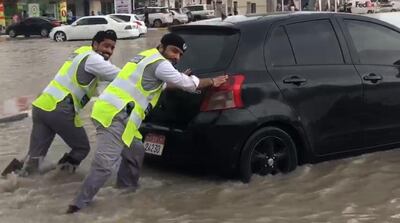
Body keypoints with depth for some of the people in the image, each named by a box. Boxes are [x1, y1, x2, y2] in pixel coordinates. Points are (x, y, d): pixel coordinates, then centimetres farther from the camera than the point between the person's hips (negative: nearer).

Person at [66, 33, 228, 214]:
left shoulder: (147, 57, 24)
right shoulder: (160, 64, -5)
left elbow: (159, 85, 41)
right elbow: (189, 85, 2)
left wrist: (181, 78, 39)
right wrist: (212, 82, 17)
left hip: (110, 111, 10)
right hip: (115, 115, -10)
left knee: (135, 151, 23)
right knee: (105, 165, -13)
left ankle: (126, 186, 36)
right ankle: (79, 204, -11)